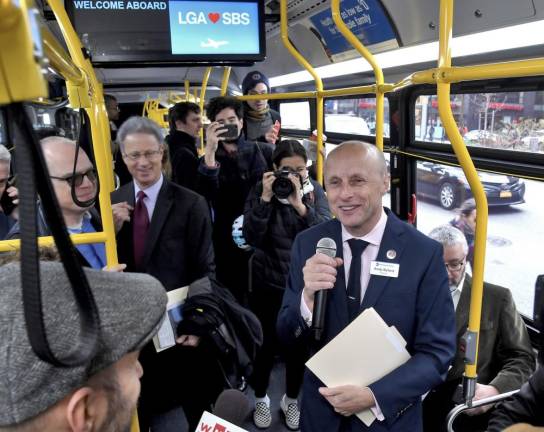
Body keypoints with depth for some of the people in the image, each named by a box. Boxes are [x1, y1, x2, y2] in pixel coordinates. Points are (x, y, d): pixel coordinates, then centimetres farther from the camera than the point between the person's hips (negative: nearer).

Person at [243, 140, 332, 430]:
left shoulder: (314, 191, -2)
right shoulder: (260, 190, -6)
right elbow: (251, 237, -14)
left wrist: (299, 204, -27)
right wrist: (265, 199, -24)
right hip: (267, 282, -1)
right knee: (265, 342, 8)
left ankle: (291, 399, 36)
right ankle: (260, 398, 35)